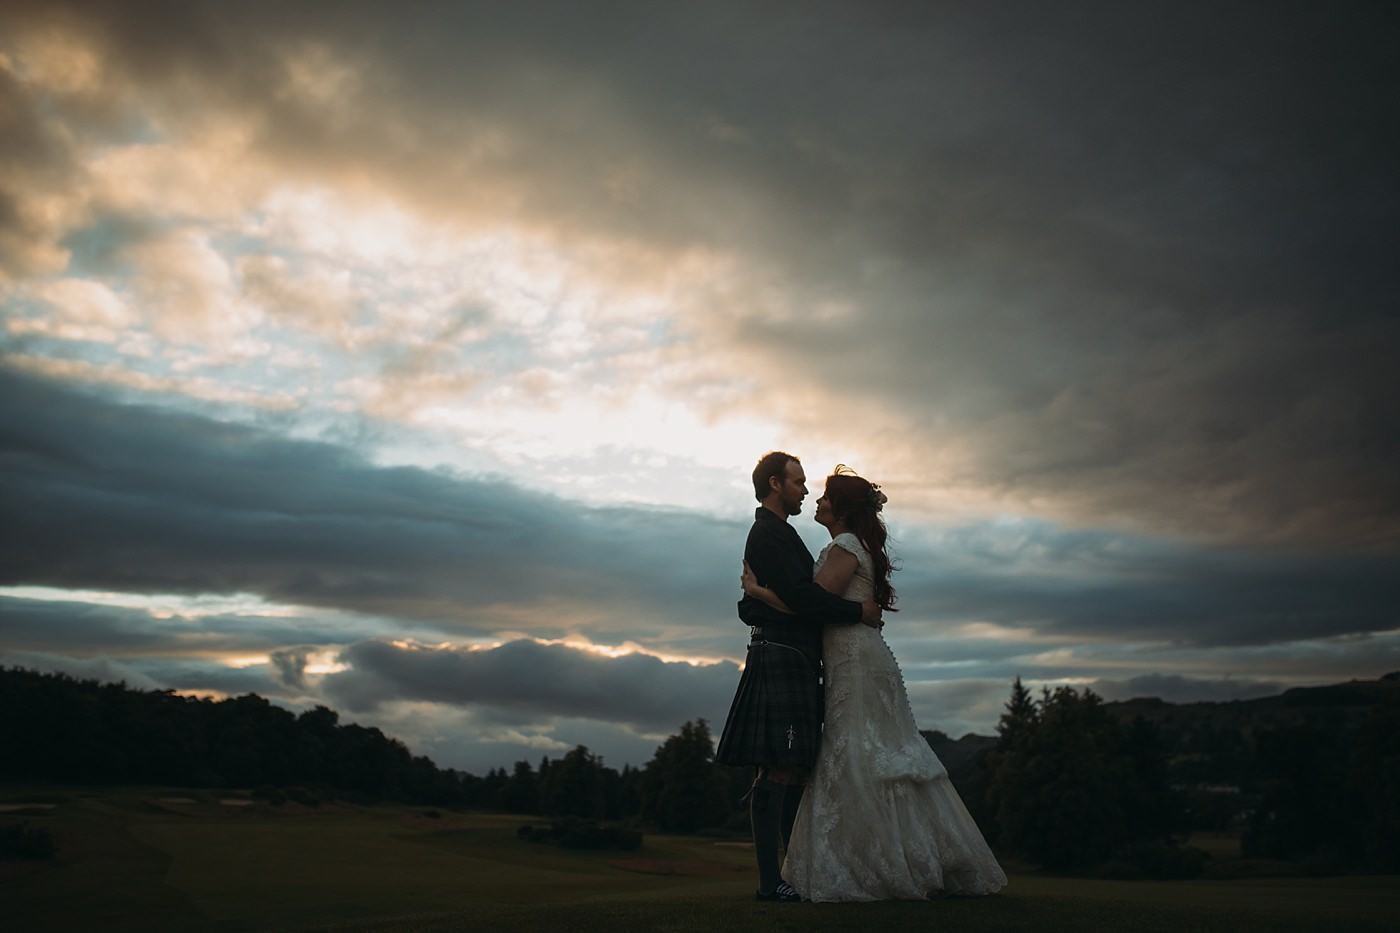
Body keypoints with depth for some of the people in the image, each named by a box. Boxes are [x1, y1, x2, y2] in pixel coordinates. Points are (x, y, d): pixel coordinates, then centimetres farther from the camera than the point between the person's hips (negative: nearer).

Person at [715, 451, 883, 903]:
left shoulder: (775, 534, 24)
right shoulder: (769, 534, -9)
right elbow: (799, 595, -19)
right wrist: (858, 610, -11)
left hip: (791, 661, 11)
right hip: (780, 658, -11)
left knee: (793, 769, 10)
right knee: (779, 771, -10)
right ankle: (769, 881, -7)